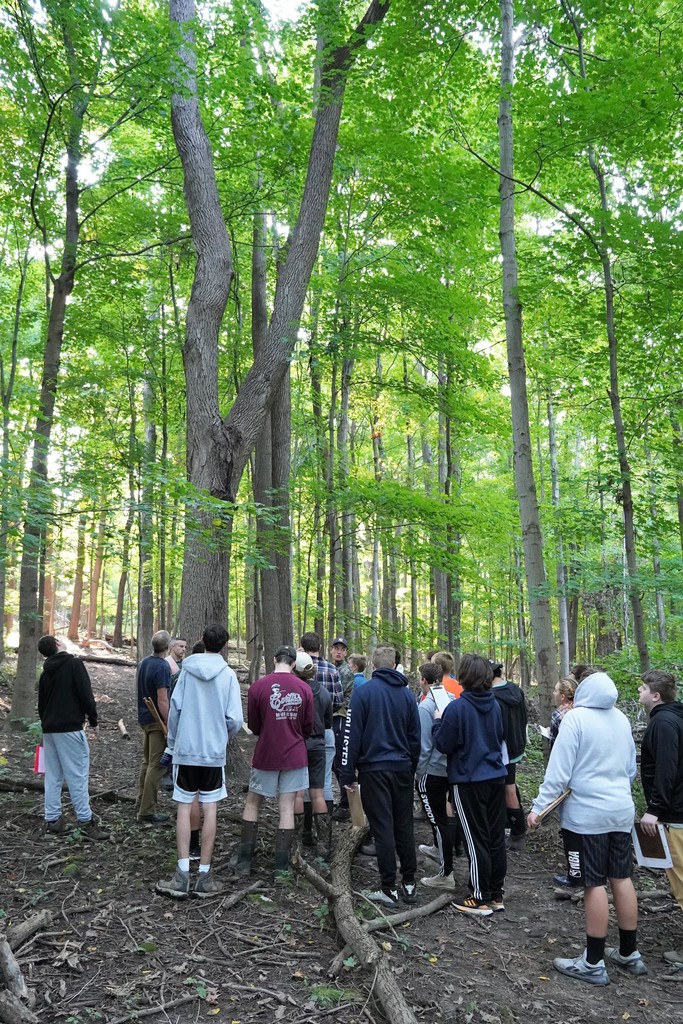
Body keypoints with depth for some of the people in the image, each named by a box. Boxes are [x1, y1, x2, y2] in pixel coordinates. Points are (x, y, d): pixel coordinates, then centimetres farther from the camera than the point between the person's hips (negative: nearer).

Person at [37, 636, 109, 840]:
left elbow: (41, 704, 19)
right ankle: (86, 822, -5)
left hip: (49, 729, 7)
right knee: (77, 775, -6)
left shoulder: (45, 673, 14)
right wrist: (93, 721, -3)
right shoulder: (74, 664, -7)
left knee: (52, 776, 11)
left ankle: (52, 820, 12)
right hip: (70, 728, -7)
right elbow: (86, 694, -12)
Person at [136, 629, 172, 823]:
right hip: (158, 721, -9)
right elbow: (162, 700, -22)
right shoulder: (162, 666, -20)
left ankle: (141, 802, 30)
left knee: (147, 762, 20)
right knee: (157, 765, -2)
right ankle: (147, 811, 2)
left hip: (145, 718, 9)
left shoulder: (143, 663, 7)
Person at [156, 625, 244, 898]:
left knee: (184, 807, 7)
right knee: (209, 808, 6)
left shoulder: (187, 670, -2)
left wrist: (172, 741, 12)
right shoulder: (228, 675, -6)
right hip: (214, 752, -1)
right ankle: (204, 875, 10)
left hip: (185, 750, 1)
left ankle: (182, 874, 4)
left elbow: (174, 708, -3)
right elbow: (235, 720, -10)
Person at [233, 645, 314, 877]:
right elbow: (309, 727, 2)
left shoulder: (257, 687, -11)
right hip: (295, 755, 1)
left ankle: (244, 861, 18)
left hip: (266, 755, -1)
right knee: (287, 807, 7)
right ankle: (281, 866, 11)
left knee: (252, 803, 15)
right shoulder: (305, 689, -7)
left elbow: (253, 727, -1)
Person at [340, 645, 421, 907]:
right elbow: (415, 736, 12)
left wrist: (348, 774, -4)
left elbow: (352, 735, -9)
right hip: (403, 769, 4)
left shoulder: (363, 692, -8)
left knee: (383, 829, 0)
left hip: (374, 769, -4)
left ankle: (388, 889, 5)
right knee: (404, 826, 12)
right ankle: (409, 884, 19)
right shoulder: (407, 694, 6)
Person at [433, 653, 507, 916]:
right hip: (496, 776, 6)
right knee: (496, 836, 12)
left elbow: (443, 744, -12)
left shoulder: (457, 707, -18)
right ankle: (496, 894, 22)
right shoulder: (494, 705, 3)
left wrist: (439, 721, 3)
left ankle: (480, 899, 10)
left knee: (476, 840, 2)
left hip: (469, 780, -6)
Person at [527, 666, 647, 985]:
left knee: (595, 883, 0)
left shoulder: (576, 717, -13)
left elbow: (559, 770, -16)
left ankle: (593, 963, 8)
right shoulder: (622, 719, 7)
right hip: (621, 809, 6)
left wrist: (539, 807, -11)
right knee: (622, 878, 14)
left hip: (588, 812, -6)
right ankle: (629, 953, 25)